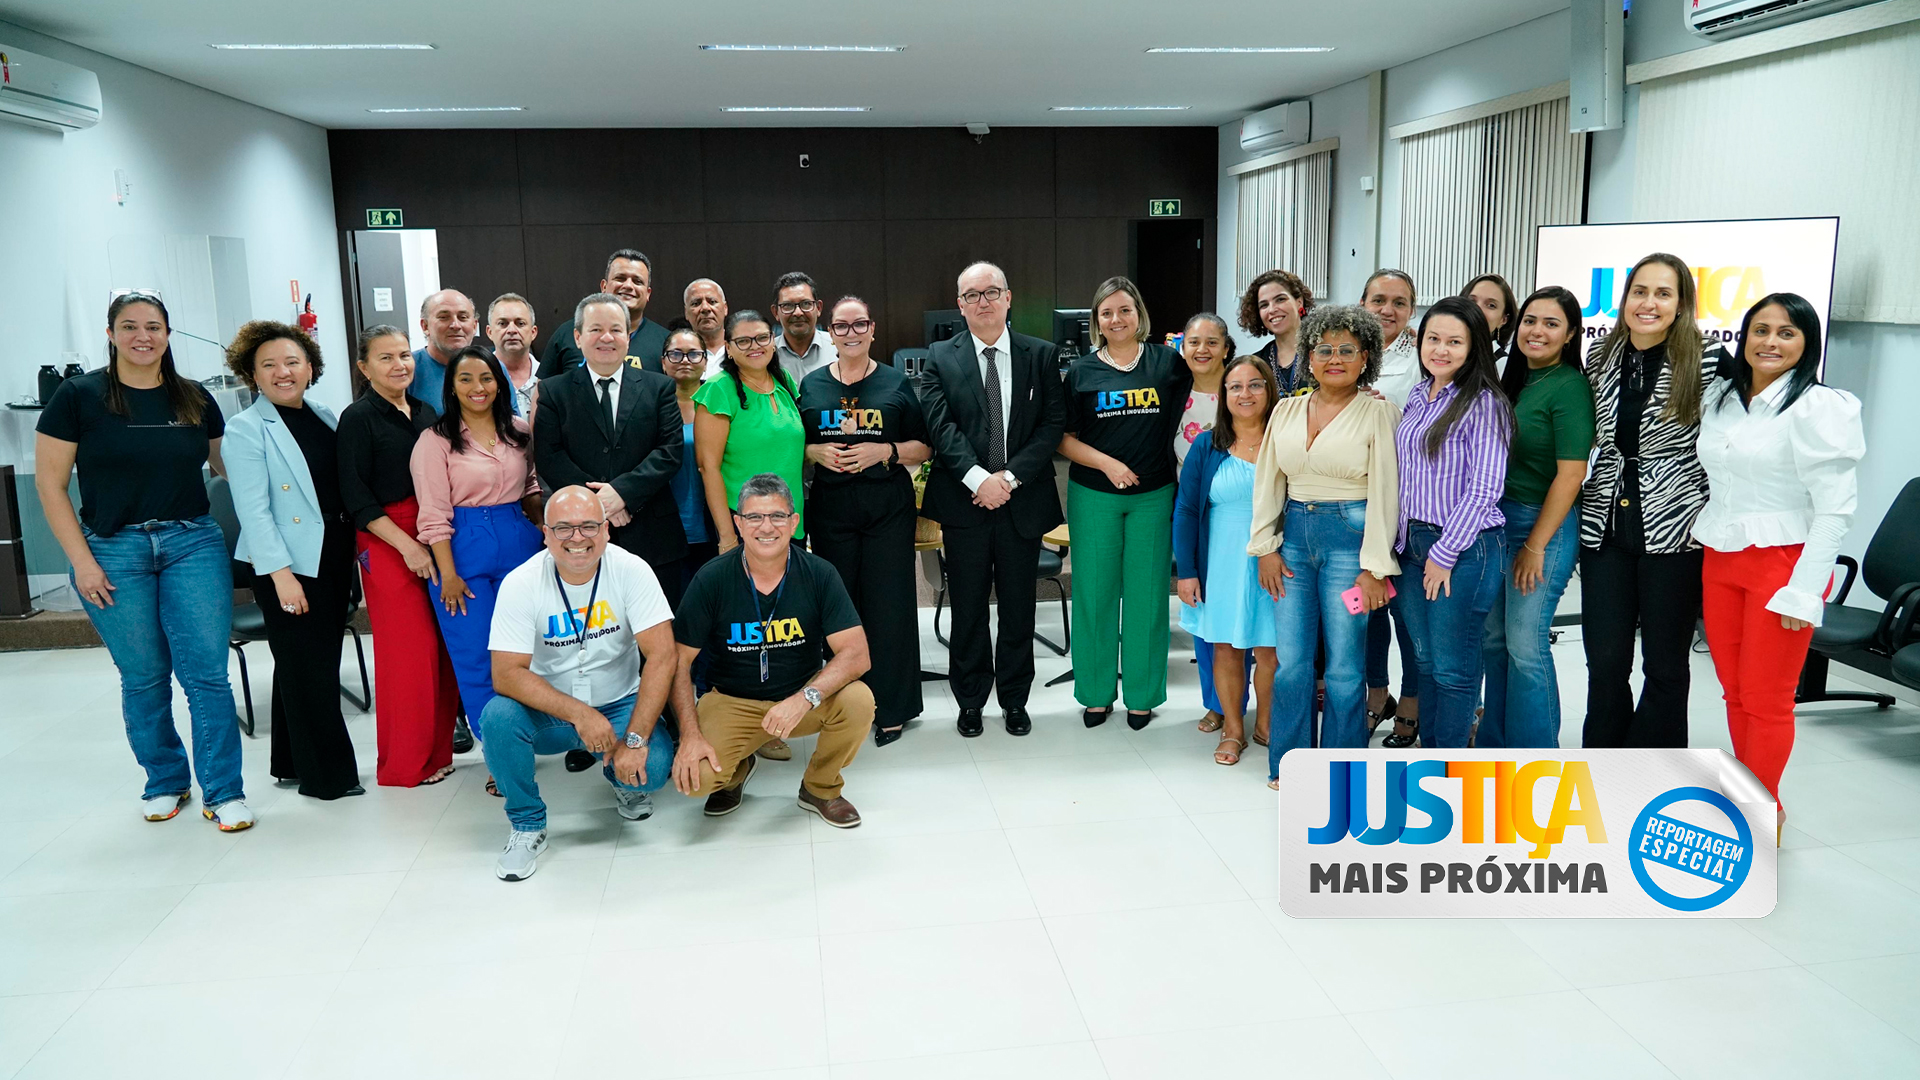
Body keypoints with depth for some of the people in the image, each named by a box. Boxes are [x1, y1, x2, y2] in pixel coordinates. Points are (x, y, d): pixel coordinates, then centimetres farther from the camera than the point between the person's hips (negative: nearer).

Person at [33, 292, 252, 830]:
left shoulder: (195, 399, 6)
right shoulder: (79, 395, -2)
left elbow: (227, 466, 15)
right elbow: (50, 483, -1)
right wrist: (81, 560, -7)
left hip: (193, 544, 1)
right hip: (114, 551, -1)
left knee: (207, 673, -3)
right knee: (144, 678, 8)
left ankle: (224, 792, 5)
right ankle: (165, 782, 27)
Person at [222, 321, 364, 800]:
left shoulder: (325, 416, 11)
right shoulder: (246, 430, -8)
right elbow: (253, 509, -14)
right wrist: (280, 573, -19)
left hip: (334, 558, 7)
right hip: (289, 565, -7)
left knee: (320, 663, 14)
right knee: (306, 669, -1)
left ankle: (294, 762, 28)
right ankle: (327, 775, 10)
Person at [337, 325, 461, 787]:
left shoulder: (425, 413, 12)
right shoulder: (358, 418, -6)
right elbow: (355, 496, -10)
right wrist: (407, 544, -16)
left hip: (434, 537, 6)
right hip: (387, 542, -6)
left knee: (446, 645, 6)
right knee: (407, 650, -4)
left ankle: (438, 748, 20)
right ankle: (405, 765, 9)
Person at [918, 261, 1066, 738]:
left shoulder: (1042, 355, 5)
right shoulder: (940, 358, 3)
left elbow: (1053, 424, -2)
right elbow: (941, 426, -7)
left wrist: (1011, 476, -13)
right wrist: (978, 479, -18)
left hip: (1023, 498, 1)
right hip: (963, 501, -1)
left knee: (1018, 606, 10)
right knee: (968, 608, 8)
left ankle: (1015, 699, 25)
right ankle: (970, 700, 22)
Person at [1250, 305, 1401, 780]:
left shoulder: (1378, 412, -3)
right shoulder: (1287, 410, 10)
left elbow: (1385, 491, -7)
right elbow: (1267, 481, 11)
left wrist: (1375, 566, -11)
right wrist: (1265, 547, 4)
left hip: (1350, 535, -4)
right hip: (1294, 535, 4)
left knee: (1344, 665, 2)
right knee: (1291, 660, 5)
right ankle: (1290, 763, 20)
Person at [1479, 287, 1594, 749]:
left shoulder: (1570, 387, -13)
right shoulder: (1515, 380, 11)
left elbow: (1570, 474, -16)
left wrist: (1536, 545, -15)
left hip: (1545, 525, -7)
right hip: (1499, 518, 7)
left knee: (1525, 644, -3)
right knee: (1493, 638, 12)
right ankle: (1496, 743, 26)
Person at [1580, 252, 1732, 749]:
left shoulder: (1708, 363, -8)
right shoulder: (1598, 357, 6)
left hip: (1673, 531, -3)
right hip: (1605, 526, 4)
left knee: (1665, 665, 9)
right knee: (1604, 663, 8)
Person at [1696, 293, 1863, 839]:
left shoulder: (1818, 408, -10)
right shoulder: (1720, 398, 9)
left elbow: (1835, 508, -13)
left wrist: (1803, 591, -16)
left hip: (1782, 563, -6)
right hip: (1720, 562, 6)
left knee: (1766, 698, 0)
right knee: (1735, 691, 11)